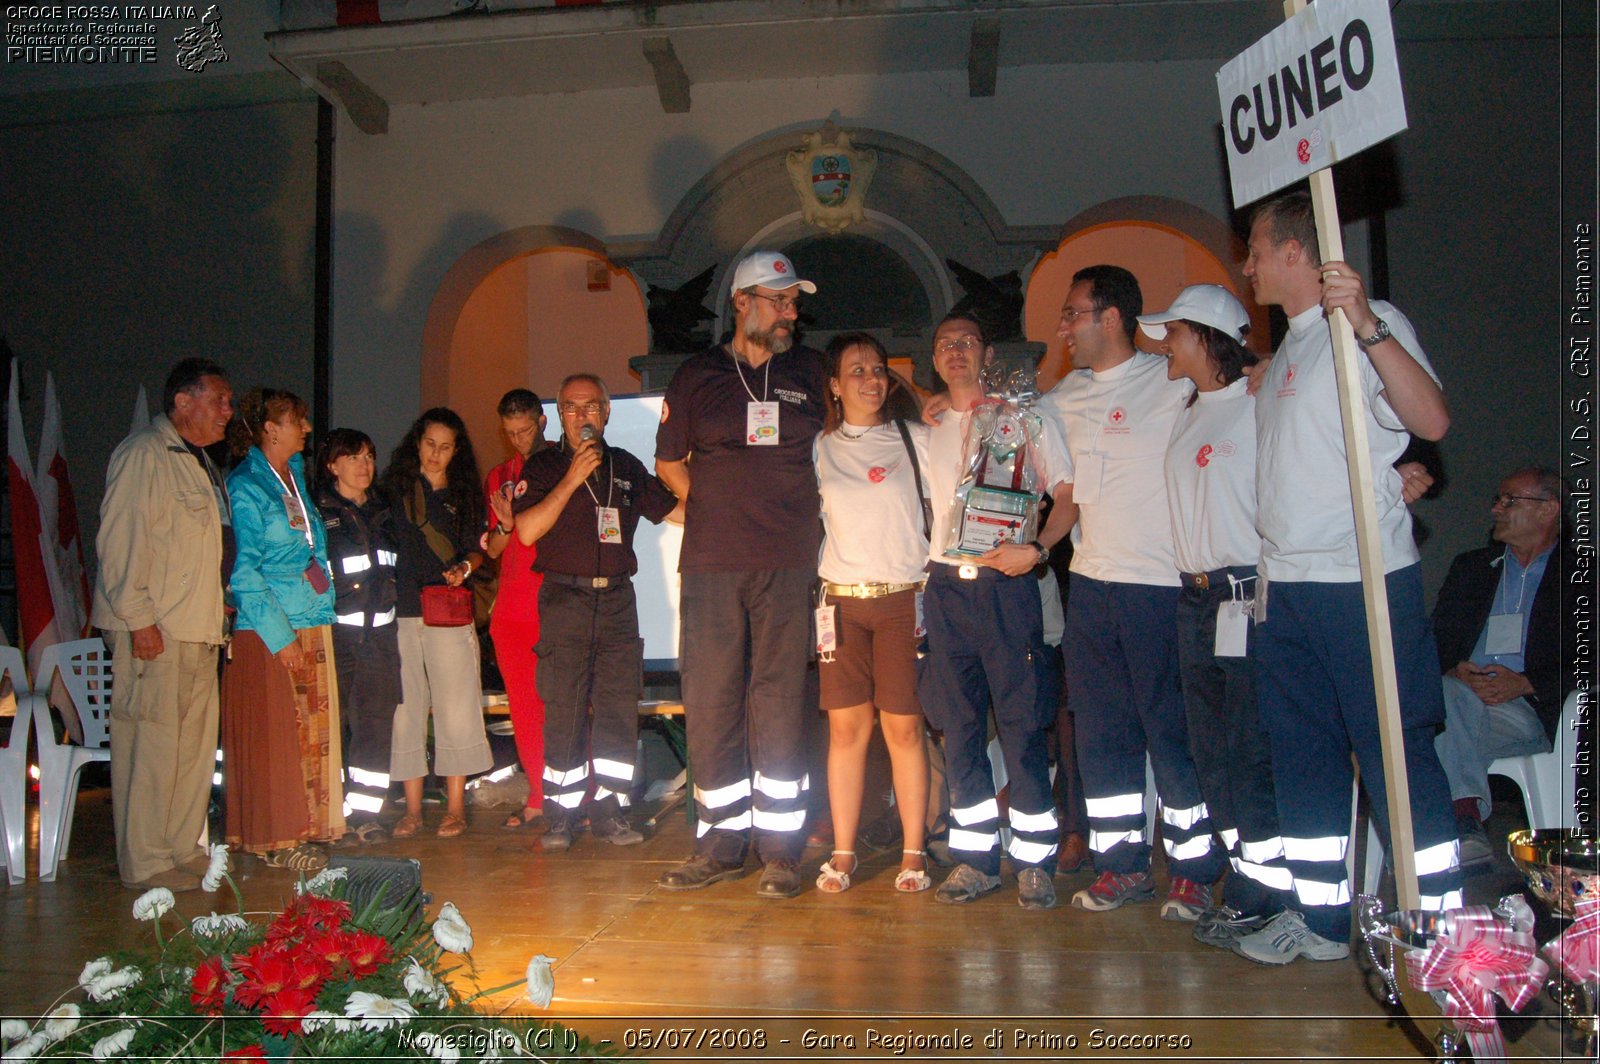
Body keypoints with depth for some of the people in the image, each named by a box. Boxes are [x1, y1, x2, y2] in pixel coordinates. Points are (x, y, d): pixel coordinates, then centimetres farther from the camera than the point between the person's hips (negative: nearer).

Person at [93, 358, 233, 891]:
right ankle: (145, 862, 6)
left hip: (198, 627, 9)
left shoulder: (201, 461, 20)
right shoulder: (142, 453, -7)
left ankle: (184, 848, 21)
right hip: (155, 628, -9)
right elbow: (120, 540, -14)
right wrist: (139, 618, -17)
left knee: (195, 742, 11)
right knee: (151, 743, -3)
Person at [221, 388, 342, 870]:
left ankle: (302, 829, 18)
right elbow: (244, 569, -12)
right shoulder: (245, 484, -7)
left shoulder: (296, 474, 16)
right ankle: (274, 838, 8)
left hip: (312, 624, 7)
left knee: (312, 732, 9)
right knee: (272, 735, -1)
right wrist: (279, 633, -15)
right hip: (269, 630, -7)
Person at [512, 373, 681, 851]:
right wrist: (572, 480, -12)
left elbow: (676, 510, 21)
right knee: (563, 711, -2)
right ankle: (562, 812, 8)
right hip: (564, 600, -3)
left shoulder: (626, 466, 15)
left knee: (619, 708, 0)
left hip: (617, 598, 3)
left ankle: (609, 810, 8)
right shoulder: (542, 467, 6)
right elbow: (526, 531, -8)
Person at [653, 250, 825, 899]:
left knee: (778, 705, -1)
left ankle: (780, 850, 7)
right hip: (711, 564, 0)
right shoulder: (697, 375, 10)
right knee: (710, 702, 2)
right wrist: (720, 508, 6)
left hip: (788, 565, 0)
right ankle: (721, 845, 13)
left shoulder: (810, 372, 13)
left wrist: (793, 510, 11)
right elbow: (669, 462, 17)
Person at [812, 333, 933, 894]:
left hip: (904, 597, -1)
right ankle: (842, 852, 10)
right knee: (846, 727, 1)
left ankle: (913, 853, 9)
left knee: (904, 727, -1)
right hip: (841, 598, 1)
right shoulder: (818, 448, 10)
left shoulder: (914, 438, 6)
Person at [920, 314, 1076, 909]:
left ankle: (1034, 860, 7)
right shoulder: (929, 433, 18)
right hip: (946, 586, 4)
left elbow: (1069, 492, 0)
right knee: (959, 727, 4)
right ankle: (976, 858, 14)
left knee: (1022, 726, -4)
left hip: (1005, 584, -4)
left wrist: (1037, 549, -16)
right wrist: (931, 565, 8)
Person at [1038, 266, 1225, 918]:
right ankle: (1122, 863, 20)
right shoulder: (1066, 396, 14)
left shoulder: (1173, 383, -5)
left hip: (1159, 585, -6)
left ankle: (1194, 870, 13)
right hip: (1090, 586, 6)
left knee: (1172, 731, 0)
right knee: (1100, 732, 9)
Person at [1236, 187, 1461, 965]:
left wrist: (1367, 325, -32)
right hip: (1286, 584, 9)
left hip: (1364, 580, -9)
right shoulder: (1287, 350, 18)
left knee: (1395, 753, -3)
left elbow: (1432, 421, -24)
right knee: (1302, 753, 12)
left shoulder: (1371, 325, -7)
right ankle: (1321, 917, 23)